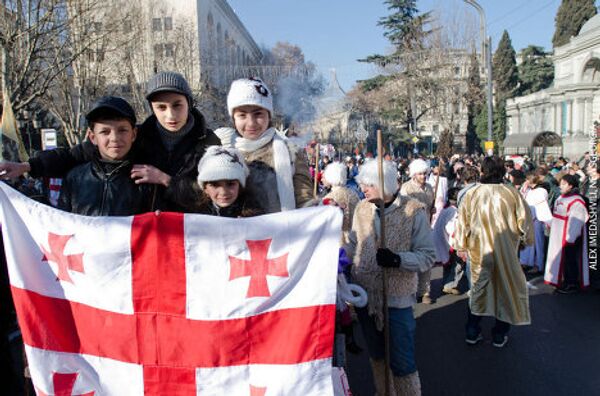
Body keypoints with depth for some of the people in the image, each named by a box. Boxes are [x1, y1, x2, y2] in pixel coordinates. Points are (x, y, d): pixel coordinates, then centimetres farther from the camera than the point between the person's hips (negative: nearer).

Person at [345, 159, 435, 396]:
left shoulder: (414, 212, -12)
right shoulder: (362, 208, 0)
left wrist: (398, 259, -27)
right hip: (365, 295, 5)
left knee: (402, 363, 5)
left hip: (397, 299, -4)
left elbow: (428, 257, -12)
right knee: (376, 356, 23)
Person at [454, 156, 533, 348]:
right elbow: (524, 222, -3)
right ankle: (500, 335, 24)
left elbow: (462, 222, 0)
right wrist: (527, 240, 17)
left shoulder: (471, 194, -7)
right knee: (506, 289, 14)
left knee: (478, 288, 15)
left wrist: (461, 247, 13)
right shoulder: (512, 193, -12)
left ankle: (472, 332, 21)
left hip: (478, 252, 2)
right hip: (506, 253, -1)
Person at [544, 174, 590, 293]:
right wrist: (550, 225, 21)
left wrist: (570, 238, -22)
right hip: (559, 236, 10)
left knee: (570, 260, 0)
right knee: (561, 259, 16)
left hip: (570, 237, -9)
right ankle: (566, 281, 29)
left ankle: (573, 284, 12)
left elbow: (576, 222, -22)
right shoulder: (562, 197, 10)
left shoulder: (576, 202, -19)